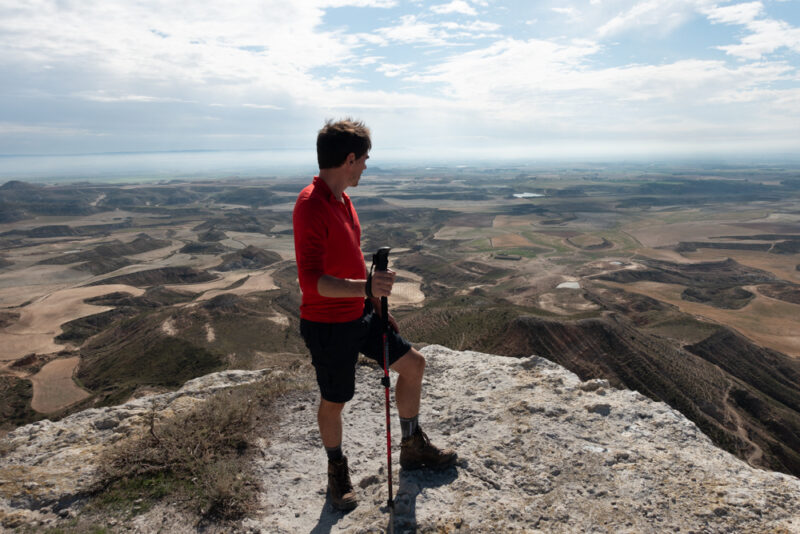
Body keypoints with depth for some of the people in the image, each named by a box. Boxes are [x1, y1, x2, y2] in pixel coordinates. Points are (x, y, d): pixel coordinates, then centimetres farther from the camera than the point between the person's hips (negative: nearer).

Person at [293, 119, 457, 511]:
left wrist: (377, 304, 19)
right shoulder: (310, 206, -24)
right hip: (328, 325, -9)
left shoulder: (340, 198, 7)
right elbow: (311, 280, -30)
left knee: (413, 363, 14)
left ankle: (413, 447, 34)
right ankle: (337, 471, 38)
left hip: (360, 314, 9)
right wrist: (365, 287, -44)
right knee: (334, 402, 10)